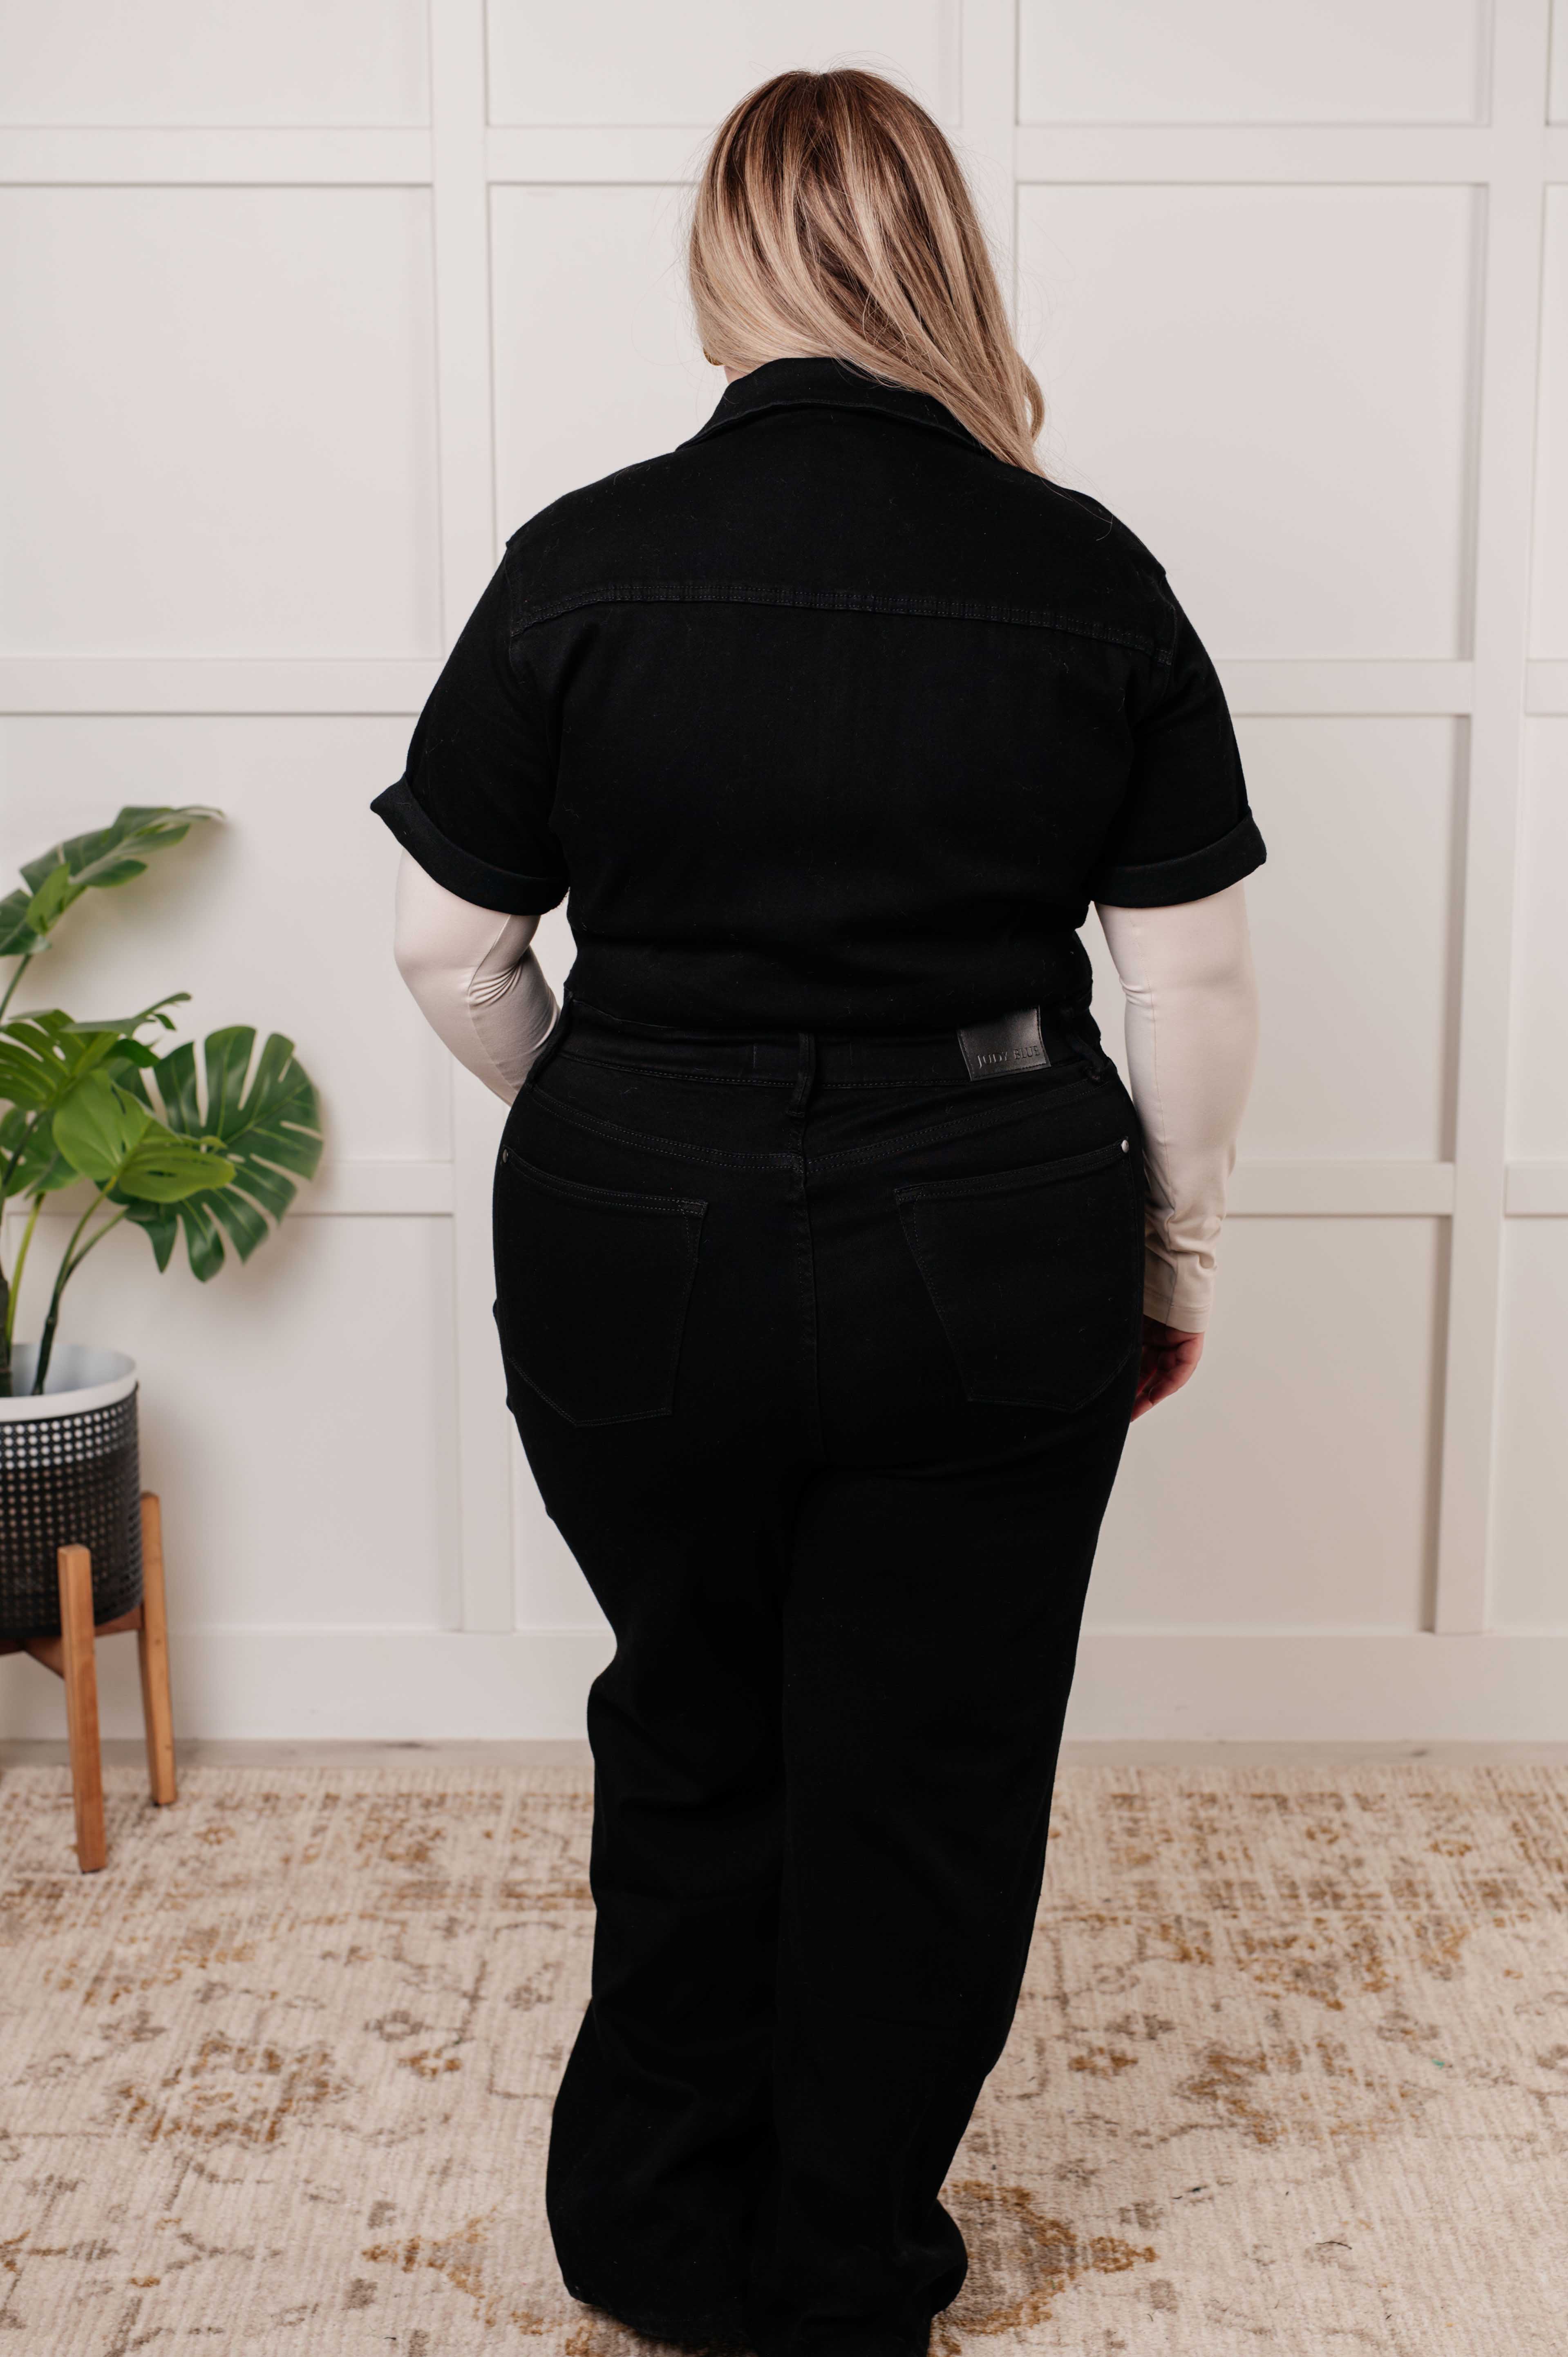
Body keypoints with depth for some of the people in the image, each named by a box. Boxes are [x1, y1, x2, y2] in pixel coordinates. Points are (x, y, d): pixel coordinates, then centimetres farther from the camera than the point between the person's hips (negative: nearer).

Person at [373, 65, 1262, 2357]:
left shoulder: (582, 561, -7)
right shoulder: (1090, 574, -5)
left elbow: (451, 947, -1)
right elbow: (1194, 981, -3)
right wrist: (1173, 1257, 10)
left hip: (639, 1243, 1)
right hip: (994, 1259, 0)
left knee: (693, 1747, 21)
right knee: (931, 1780, 15)